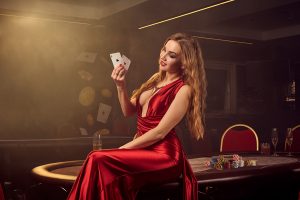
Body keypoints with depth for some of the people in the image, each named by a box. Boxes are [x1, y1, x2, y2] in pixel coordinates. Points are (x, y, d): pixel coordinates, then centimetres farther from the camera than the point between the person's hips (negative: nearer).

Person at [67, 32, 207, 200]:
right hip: (143, 148, 7)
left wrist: (122, 149, -12)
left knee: (99, 160, -25)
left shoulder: (184, 90, -9)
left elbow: (159, 132, -15)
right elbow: (129, 111, 14)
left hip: (164, 156, -7)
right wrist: (121, 86, -3)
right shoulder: (157, 79, 14)